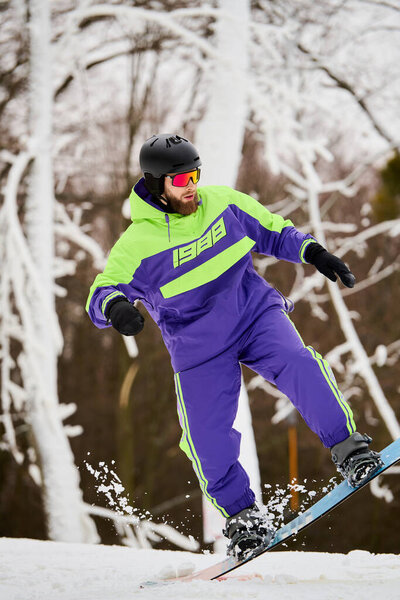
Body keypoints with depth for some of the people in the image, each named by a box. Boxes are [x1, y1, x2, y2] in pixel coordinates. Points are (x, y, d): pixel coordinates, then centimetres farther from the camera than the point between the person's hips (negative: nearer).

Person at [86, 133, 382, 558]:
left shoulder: (223, 202, -2)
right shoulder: (137, 244, -13)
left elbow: (273, 233, 12)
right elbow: (100, 296, -13)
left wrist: (314, 253, -3)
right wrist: (115, 307, -36)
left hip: (255, 312, 1)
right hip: (197, 345, -1)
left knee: (297, 364, -28)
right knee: (209, 439, -5)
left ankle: (347, 449, -23)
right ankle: (242, 515, 17)